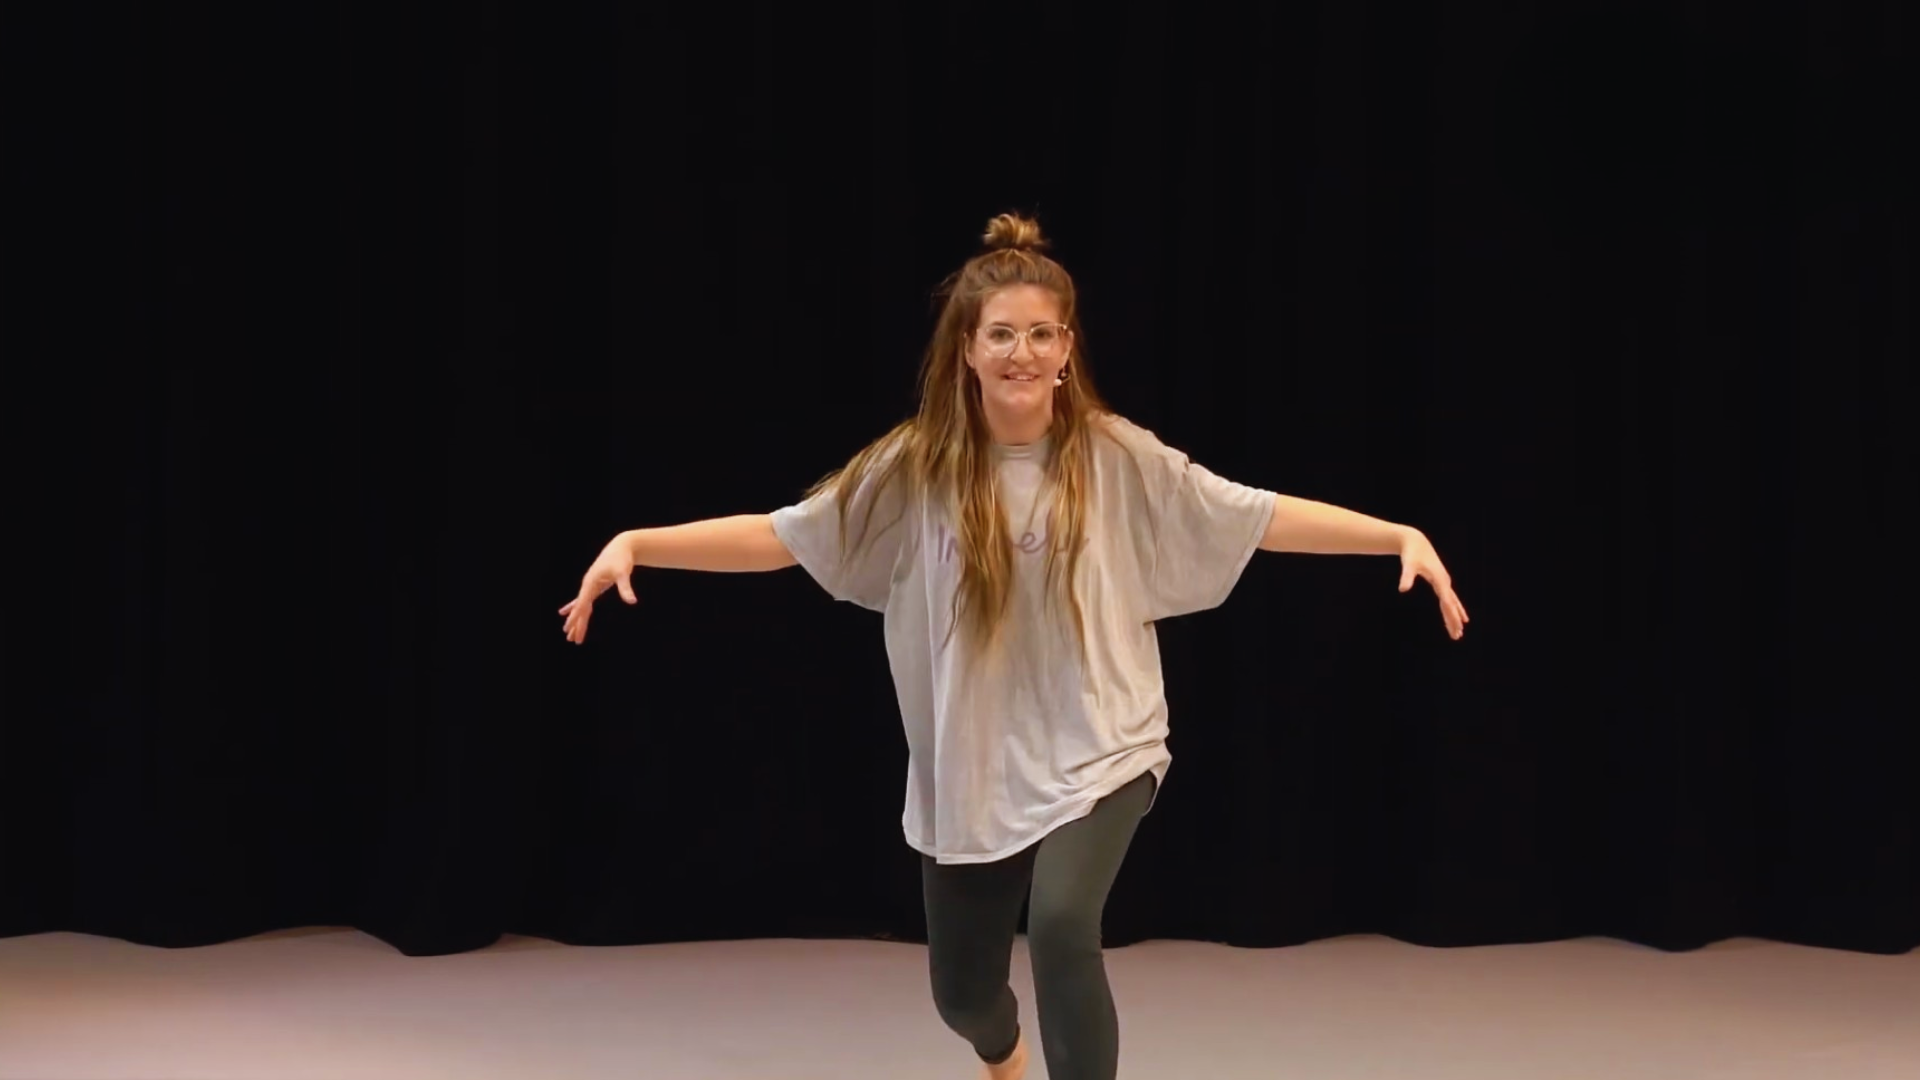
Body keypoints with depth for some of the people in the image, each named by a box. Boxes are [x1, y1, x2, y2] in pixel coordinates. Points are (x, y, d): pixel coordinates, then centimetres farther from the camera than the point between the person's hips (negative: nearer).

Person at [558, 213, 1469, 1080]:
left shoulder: (1118, 459, -9)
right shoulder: (917, 469, -7)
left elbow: (1257, 516, -7)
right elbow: (785, 536, -7)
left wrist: (1402, 535, -16)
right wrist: (637, 543, -17)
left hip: (1098, 755, -2)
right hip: (970, 772, 3)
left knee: (1061, 925, -31)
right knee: (962, 993, 16)